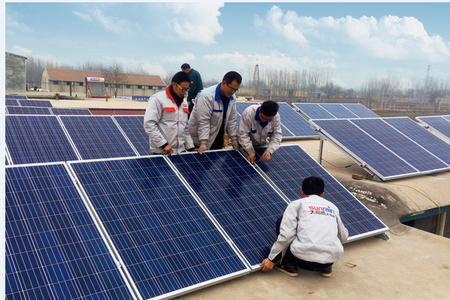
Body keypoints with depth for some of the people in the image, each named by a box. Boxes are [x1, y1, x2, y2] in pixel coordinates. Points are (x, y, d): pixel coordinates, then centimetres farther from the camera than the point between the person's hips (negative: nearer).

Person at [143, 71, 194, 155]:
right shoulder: (158, 99, -9)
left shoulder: (184, 101, 14)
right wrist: (163, 144, -19)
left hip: (180, 151, 6)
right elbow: (149, 124, -16)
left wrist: (190, 146, 10)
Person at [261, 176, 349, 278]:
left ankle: (289, 264, 16)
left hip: (303, 257, -4)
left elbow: (285, 235, -3)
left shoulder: (297, 204, 8)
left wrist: (271, 259, 7)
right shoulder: (333, 207, 20)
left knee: (281, 222, 19)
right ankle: (326, 267, 24)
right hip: (331, 258, 4)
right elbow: (344, 237, 32)